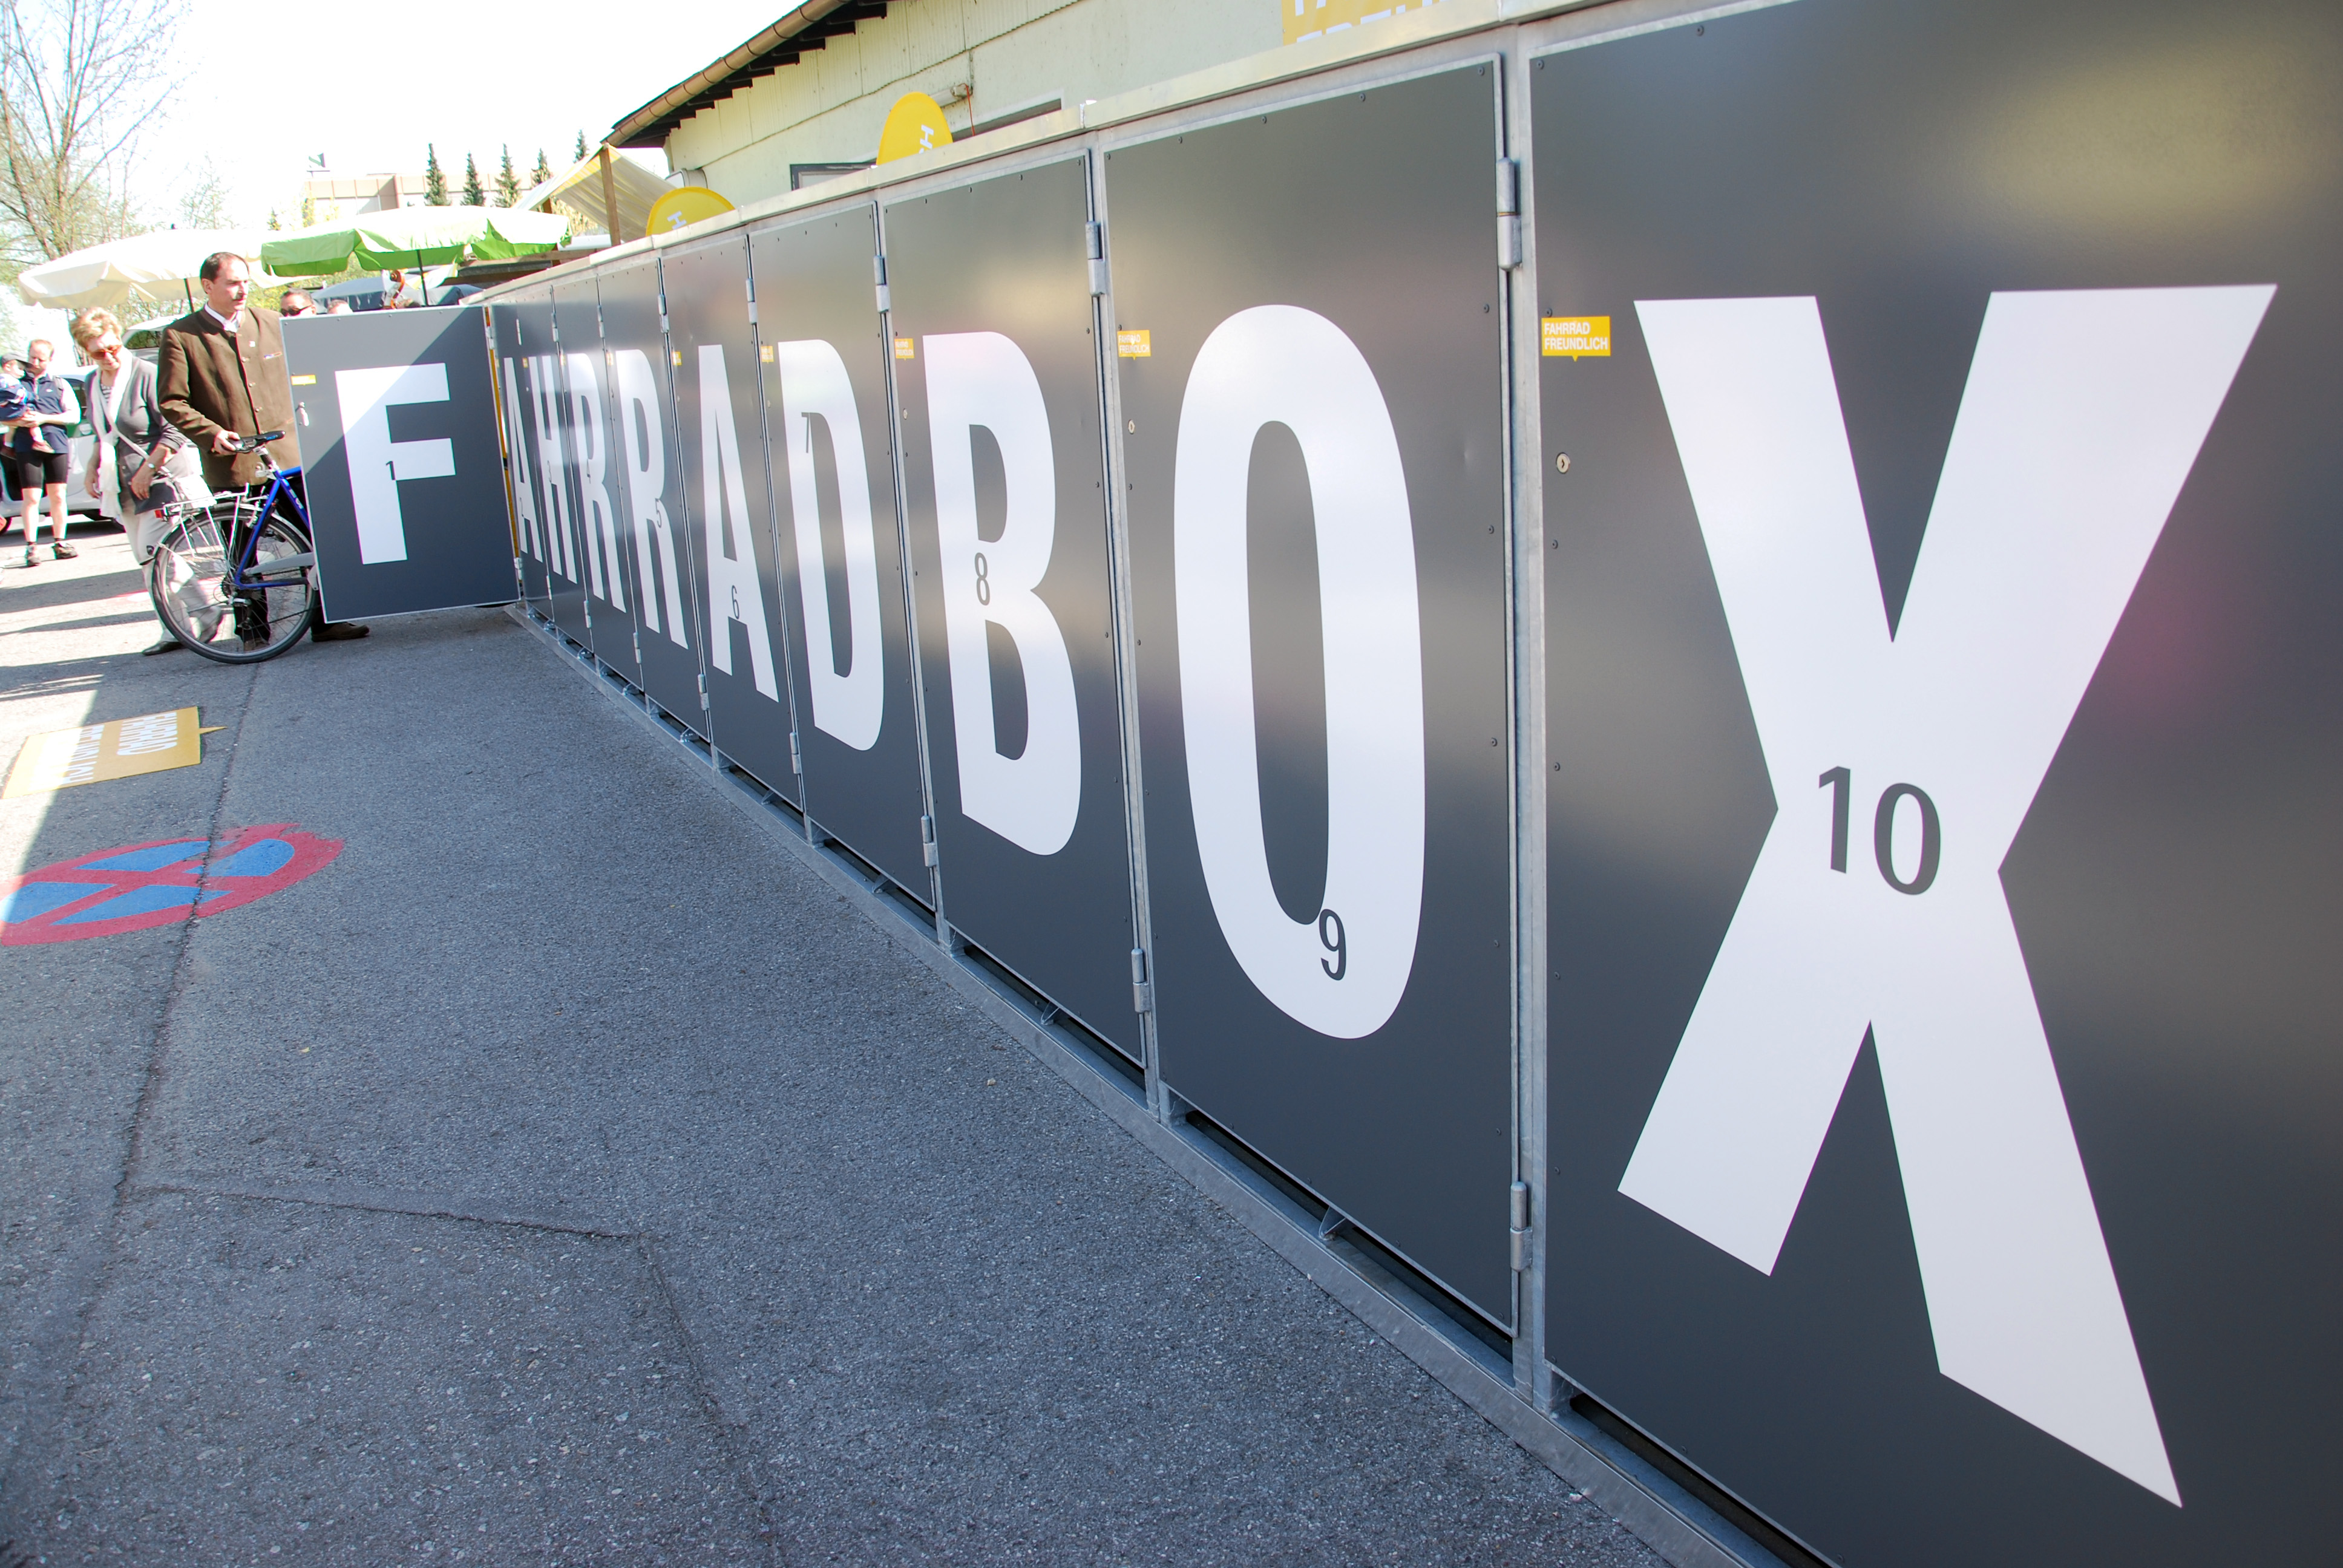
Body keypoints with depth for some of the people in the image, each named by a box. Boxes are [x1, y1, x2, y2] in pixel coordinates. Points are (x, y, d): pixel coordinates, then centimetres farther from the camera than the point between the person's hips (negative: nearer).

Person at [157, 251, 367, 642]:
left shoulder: (269, 321, 10)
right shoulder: (180, 336, 0)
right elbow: (172, 403, -2)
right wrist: (211, 433, -14)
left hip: (289, 456, 3)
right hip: (232, 464, -3)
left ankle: (324, 620, 14)